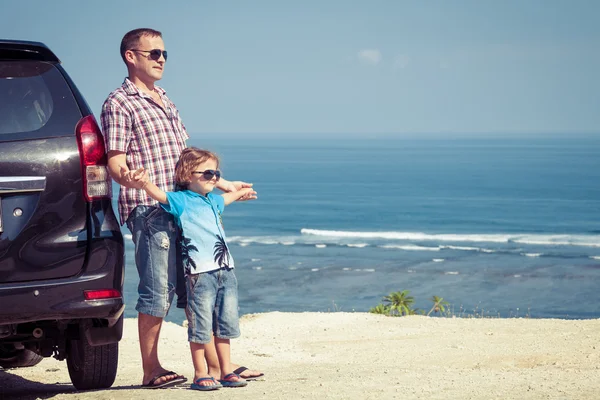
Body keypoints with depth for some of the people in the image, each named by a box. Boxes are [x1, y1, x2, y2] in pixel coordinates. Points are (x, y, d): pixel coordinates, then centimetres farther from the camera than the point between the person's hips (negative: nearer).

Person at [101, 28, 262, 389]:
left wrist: (222, 184, 28)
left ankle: (216, 364, 12)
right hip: (149, 210, -8)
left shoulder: (164, 101, 23)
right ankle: (151, 370, 2)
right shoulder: (119, 104, -3)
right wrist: (128, 177, -34)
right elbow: (115, 160, -12)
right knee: (158, 292, -7)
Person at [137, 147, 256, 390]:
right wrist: (145, 183, -41)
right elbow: (159, 195, -20)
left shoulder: (212, 201, 21)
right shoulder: (181, 201, -2)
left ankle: (226, 371, 18)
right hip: (199, 272, -8)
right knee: (200, 326, -4)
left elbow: (226, 199, 45)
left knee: (225, 324, 11)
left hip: (225, 270, 8)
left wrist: (242, 192, 65)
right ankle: (200, 374, 4)